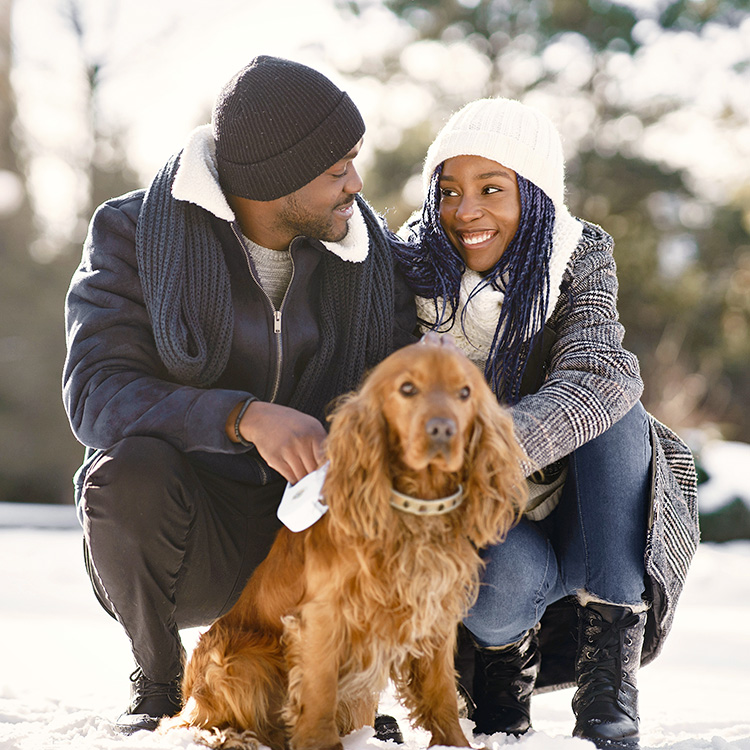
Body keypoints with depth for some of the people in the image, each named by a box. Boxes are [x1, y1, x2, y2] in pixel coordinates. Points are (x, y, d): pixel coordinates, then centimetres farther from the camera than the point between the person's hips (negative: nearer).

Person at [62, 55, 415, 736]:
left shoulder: (370, 251, 2)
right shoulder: (134, 233, -8)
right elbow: (95, 393, -21)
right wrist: (245, 418, -36)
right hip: (185, 536, -2)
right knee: (129, 468, -34)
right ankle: (158, 680, -5)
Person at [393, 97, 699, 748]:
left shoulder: (578, 262, -9)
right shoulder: (411, 268, -8)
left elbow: (600, 378, -29)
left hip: (579, 521, 2)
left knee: (610, 408, -27)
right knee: (506, 578, -36)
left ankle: (608, 679, -24)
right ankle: (503, 656, 2)